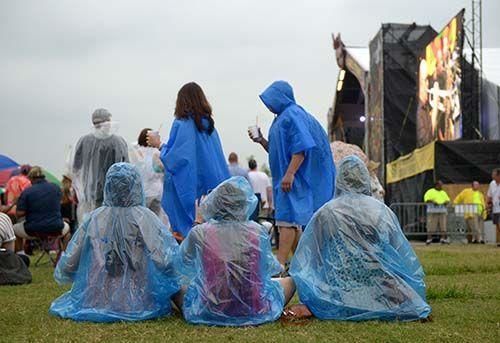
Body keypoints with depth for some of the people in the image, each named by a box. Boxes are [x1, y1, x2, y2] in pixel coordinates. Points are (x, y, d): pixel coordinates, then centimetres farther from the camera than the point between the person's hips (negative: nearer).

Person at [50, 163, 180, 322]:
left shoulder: (95, 218, -5)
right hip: (136, 303, -3)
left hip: (97, 302, 3)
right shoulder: (144, 217, -13)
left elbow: (68, 263, 3)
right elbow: (165, 261, -20)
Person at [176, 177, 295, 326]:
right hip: (255, 312, 0)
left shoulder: (199, 234, -10)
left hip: (210, 312, 1)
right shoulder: (258, 231, -9)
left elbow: (183, 266, 10)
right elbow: (270, 268, 8)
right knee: (289, 281, 26)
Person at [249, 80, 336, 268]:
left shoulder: (293, 115, -9)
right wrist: (261, 140, 11)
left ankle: (279, 265, -21)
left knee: (286, 218, -16)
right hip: (285, 179, 10)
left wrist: (290, 173, -26)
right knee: (294, 221, 10)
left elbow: (302, 146, -20)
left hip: (292, 178, -10)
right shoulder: (282, 118, 21)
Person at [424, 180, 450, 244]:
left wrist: (446, 202, -2)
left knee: (443, 226, -1)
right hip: (432, 211, -4)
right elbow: (426, 199, -5)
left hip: (442, 212, 5)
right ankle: (429, 239, -4)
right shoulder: (430, 191, 5)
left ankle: (443, 239, 2)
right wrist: (432, 201, -21)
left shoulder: (443, 192, 21)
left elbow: (447, 199, 21)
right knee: (431, 226, -8)